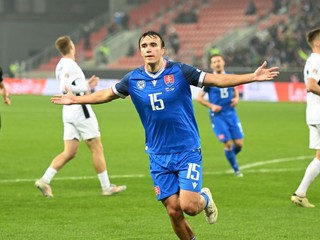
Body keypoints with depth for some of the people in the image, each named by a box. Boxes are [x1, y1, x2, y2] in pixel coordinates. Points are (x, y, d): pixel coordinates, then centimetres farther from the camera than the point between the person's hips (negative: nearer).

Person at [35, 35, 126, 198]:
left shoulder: (60, 66, 14)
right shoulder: (70, 65, -14)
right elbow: (65, 87, -26)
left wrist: (87, 84, 19)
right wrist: (85, 89, -15)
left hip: (68, 111, 9)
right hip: (80, 110, -9)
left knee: (69, 152, 6)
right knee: (97, 149, 1)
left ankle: (44, 180, -4)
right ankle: (106, 187, 5)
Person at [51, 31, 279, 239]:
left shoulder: (179, 71, -9)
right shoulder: (133, 79, 0)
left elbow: (218, 79, -8)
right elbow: (106, 94, 19)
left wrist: (253, 77, -17)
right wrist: (76, 99, 21)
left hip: (187, 151, -3)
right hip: (159, 156, 3)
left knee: (188, 206, -16)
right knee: (173, 211, -2)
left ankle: (205, 199, 20)